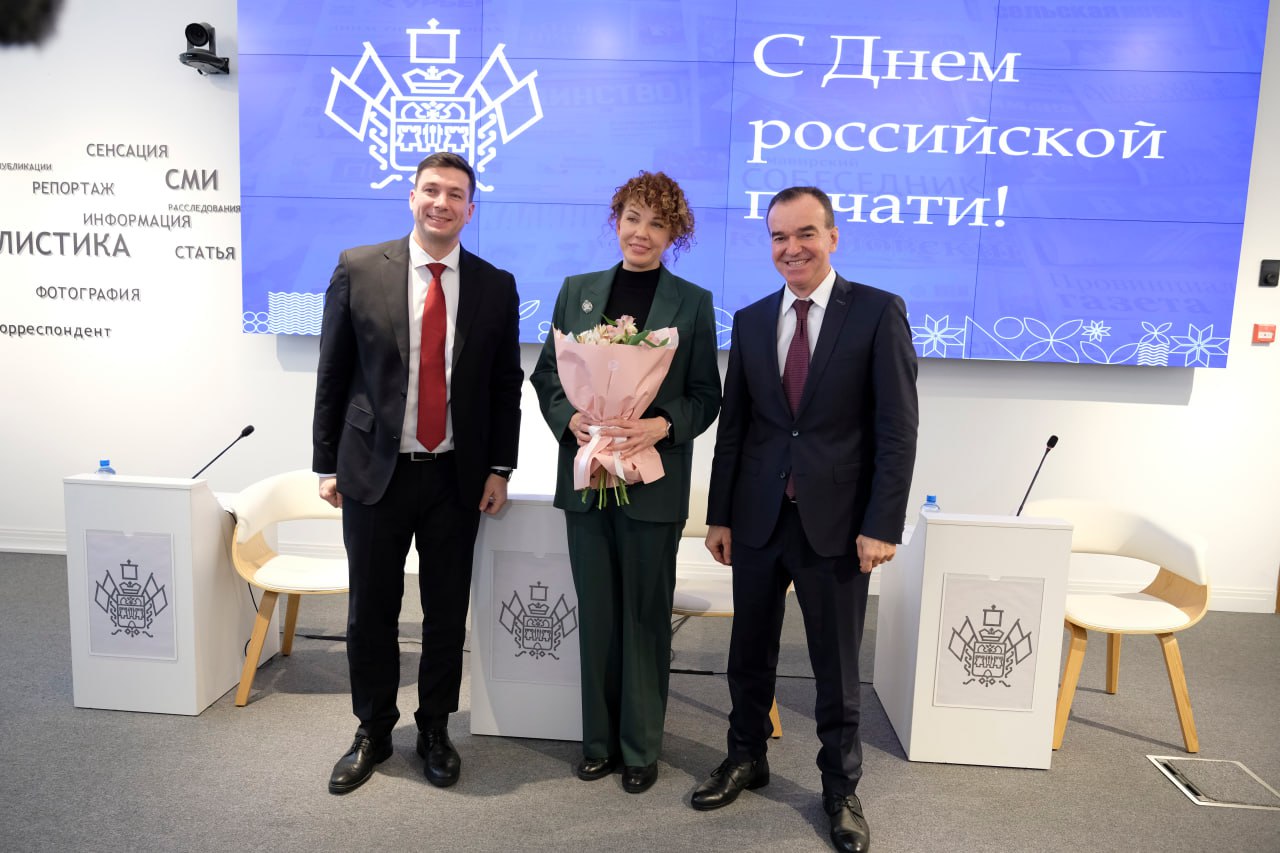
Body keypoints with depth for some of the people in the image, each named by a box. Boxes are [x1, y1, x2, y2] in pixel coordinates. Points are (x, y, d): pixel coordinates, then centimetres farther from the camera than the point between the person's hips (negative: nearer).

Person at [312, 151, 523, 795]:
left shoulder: (496, 287, 2)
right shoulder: (358, 269, -2)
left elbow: (506, 385, 5)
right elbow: (332, 374, 2)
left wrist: (499, 468, 0)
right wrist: (327, 463, 1)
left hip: (457, 477, 1)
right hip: (374, 470, 0)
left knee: (448, 613, 11)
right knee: (370, 613, 11)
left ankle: (434, 731, 32)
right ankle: (373, 734, 32)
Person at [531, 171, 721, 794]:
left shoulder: (692, 303, 1)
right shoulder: (577, 291, 8)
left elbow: (706, 394, 1)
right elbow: (546, 373, 9)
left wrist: (662, 425, -17)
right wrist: (570, 418, -10)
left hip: (654, 481, -2)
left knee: (646, 616, 7)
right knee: (596, 614, 11)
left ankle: (640, 748, 25)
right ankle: (599, 741, 28)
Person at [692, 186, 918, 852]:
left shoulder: (878, 312, -4)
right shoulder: (750, 320, 7)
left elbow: (897, 429, -8)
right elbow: (733, 424, 9)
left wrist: (882, 525, -12)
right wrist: (719, 514, 8)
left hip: (837, 521, -3)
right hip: (758, 518, 4)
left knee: (837, 665, 10)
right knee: (750, 652, 16)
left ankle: (840, 788, 30)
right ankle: (746, 759, 38)